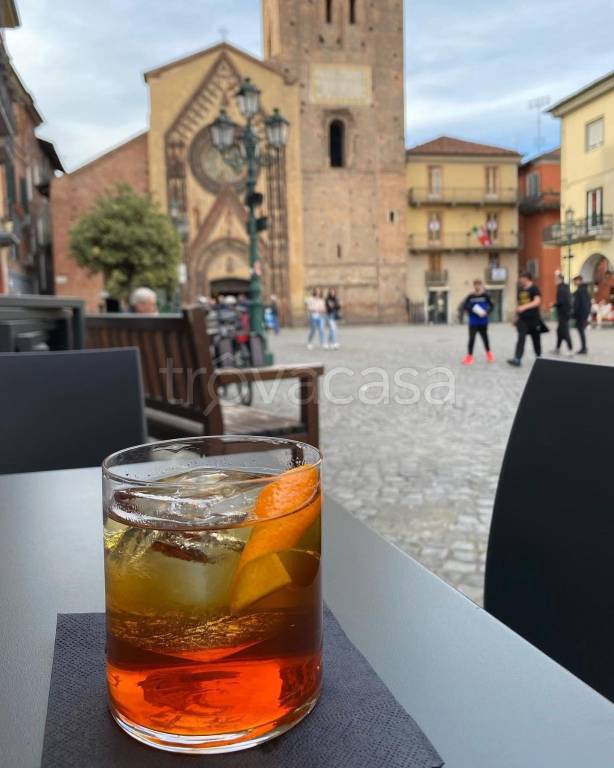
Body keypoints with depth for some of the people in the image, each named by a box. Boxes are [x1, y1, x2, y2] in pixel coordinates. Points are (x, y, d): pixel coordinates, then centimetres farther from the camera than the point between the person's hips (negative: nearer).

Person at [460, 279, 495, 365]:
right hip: (473, 323, 0)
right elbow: (464, 306, 2)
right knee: (471, 339, -2)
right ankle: (469, 356, 5)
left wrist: (486, 312, -14)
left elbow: (492, 306, 1)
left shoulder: (485, 296, -3)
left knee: (485, 337, 12)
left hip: (483, 322, 0)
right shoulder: (470, 297, -2)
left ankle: (489, 354, 31)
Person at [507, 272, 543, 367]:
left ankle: (538, 357, 29)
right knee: (521, 338, -10)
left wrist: (524, 307, -33)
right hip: (522, 319, 4)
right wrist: (517, 316, 19)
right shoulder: (520, 289, 10)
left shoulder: (534, 289, -9)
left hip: (533, 319, -4)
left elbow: (537, 302, -22)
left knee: (536, 339, 11)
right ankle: (517, 358, -18)